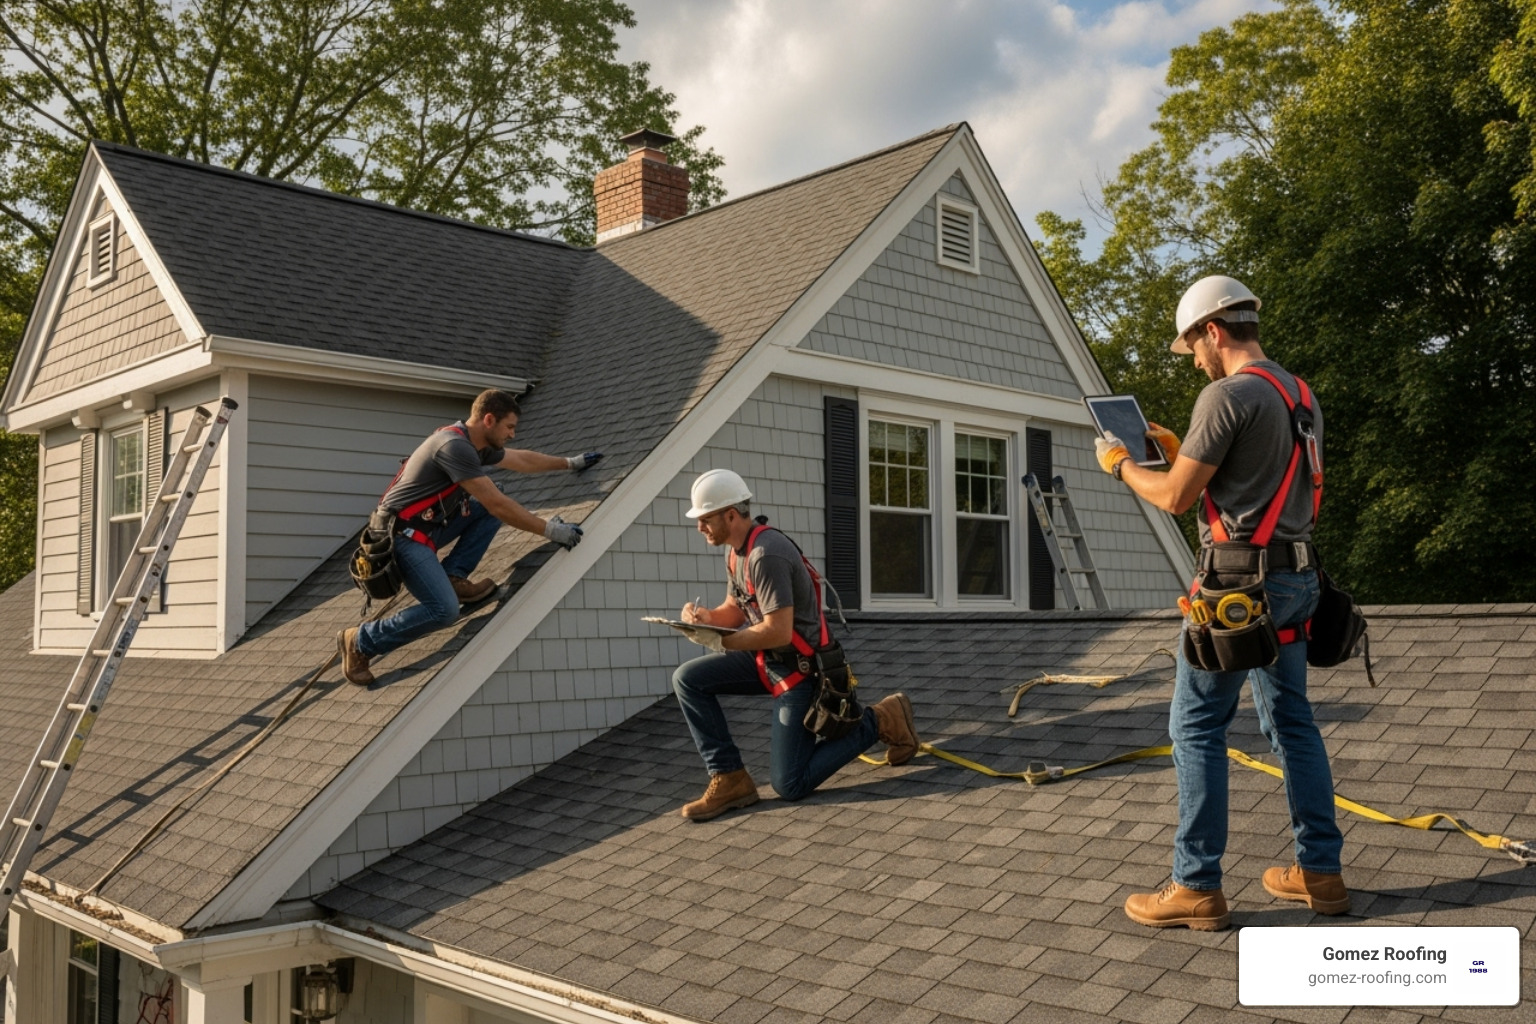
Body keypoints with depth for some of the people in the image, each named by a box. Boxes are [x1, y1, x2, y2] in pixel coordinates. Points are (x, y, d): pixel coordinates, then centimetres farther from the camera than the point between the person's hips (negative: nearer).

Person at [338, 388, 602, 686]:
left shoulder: (478, 445, 5)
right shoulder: (454, 447, -24)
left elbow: (522, 459, 24)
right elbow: (498, 505, -25)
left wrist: (571, 462, 29)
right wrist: (550, 530, -20)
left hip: (431, 525, 10)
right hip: (403, 535, -10)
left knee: (491, 505, 5)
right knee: (443, 610, -23)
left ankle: (453, 577, 3)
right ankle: (360, 642, -5)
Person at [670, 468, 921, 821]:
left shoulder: (765, 554, -26)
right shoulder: (736, 550, 5)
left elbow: (778, 632, -29)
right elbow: (735, 610, 14)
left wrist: (720, 642, -20)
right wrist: (707, 617, -7)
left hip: (799, 668, -9)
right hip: (768, 659, 9)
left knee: (790, 785, -6)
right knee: (688, 679, -3)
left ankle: (879, 721, 6)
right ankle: (729, 779, -2)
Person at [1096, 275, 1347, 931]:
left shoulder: (1227, 394, -14)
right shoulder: (1301, 395, 15)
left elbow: (1176, 497, -13)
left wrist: (1120, 463, 4)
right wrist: (1179, 449, 22)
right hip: (1295, 578, 9)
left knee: (1196, 727, -2)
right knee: (1292, 722, 15)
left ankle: (1197, 887, 2)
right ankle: (1320, 871, 21)